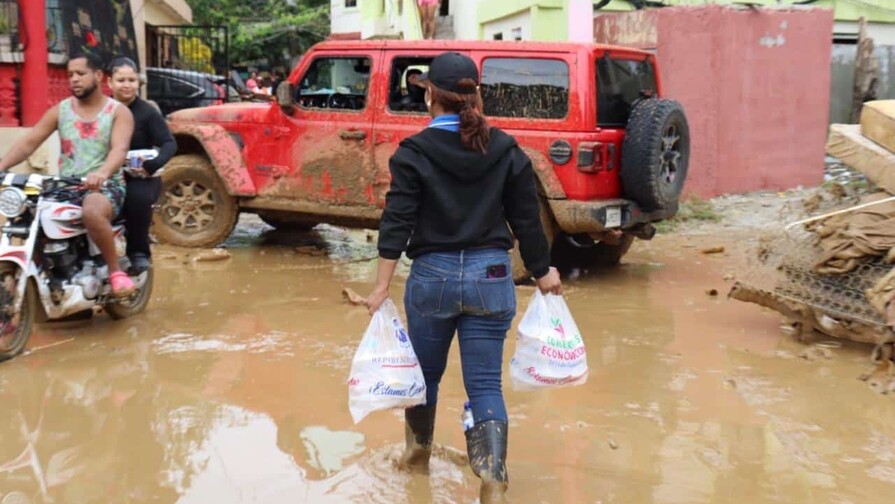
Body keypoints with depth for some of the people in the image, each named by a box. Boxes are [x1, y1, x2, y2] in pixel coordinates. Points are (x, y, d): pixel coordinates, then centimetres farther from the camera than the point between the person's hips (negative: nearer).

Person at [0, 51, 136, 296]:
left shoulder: (118, 112, 1)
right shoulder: (60, 111, 12)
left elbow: (119, 149, -17)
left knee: (93, 211, -39)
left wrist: (102, 173, -40)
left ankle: (115, 271, -20)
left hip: (105, 186, -4)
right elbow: (28, 143, 4)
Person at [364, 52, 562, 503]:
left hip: (432, 276, -1)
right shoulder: (506, 151, 0)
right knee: (485, 383, 4)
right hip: (491, 277, 1)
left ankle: (419, 453, 42)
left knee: (426, 372, 20)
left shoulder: (414, 153, -7)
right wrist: (543, 272, 15)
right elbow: (527, 219, 3)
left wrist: (382, 286, -9)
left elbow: (396, 223, -11)